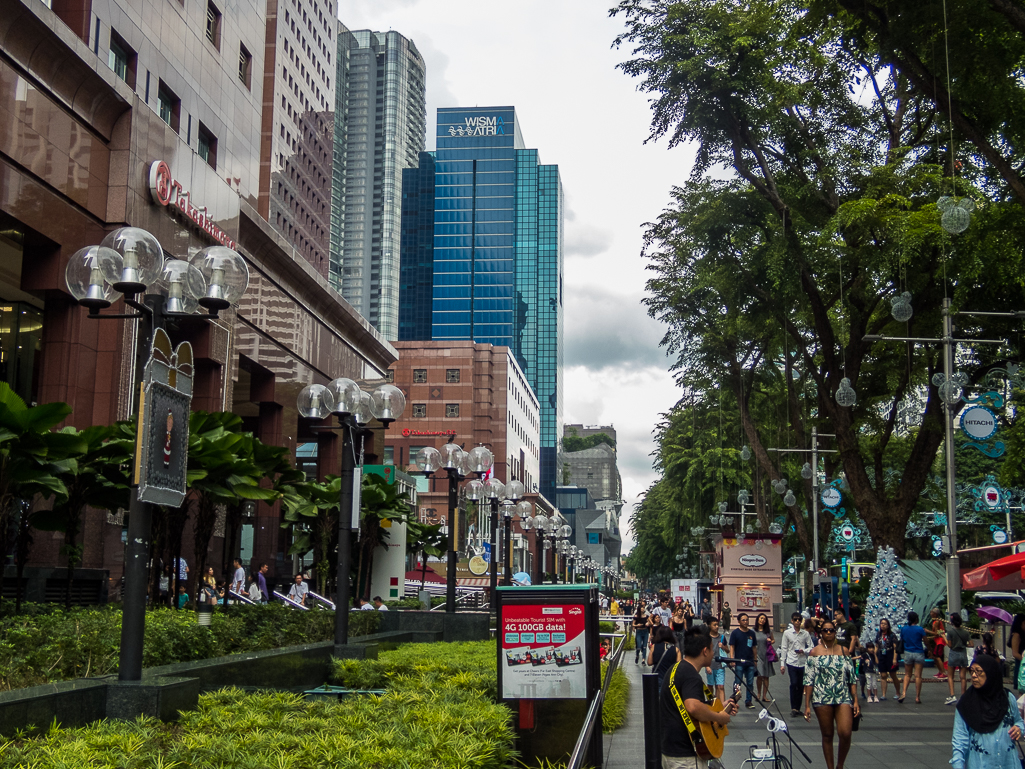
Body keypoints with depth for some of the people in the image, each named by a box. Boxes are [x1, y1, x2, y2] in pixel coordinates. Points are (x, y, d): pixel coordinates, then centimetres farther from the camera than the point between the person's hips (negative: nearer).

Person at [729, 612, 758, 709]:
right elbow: (732, 647, -5)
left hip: (750, 662, 4)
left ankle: (748, 701, 17)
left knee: (750, 683, 7)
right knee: (737, 682, 1)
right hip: (739, 662, -4)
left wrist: (755, 659, 12)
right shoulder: (735, 633, -3)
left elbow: (754, 647, 15)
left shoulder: (751, 633, 9)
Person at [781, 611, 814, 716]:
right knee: (794, 684, -11)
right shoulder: (787, 633, 3)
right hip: (791, 662, -2)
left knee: (800, 685, 5)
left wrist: (804, 651, -12)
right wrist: (782, 664, 2)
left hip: (803, 662, 2)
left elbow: (812, 647, 8)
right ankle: (793, 708, -3)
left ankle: (798, 708, 15)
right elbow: (784, 648, 5)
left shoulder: (805, 633, 5)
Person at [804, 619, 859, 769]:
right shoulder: (815, 652, 3)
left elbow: (852, 678, 9)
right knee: (827, 735, 5)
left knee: (845, 733, -13)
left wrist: (856, 700, 2)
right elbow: (808, 680, 1)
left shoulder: (843, 651, 8)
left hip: (843, 697, 1)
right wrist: (807, 705, -3)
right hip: (822, 699, -1)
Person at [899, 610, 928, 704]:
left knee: (907, 675, 13)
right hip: (918, 654, -3)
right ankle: (917, 697, 4)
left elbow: (901, 641, 9)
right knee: (918, 676, 2)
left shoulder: (903, 629, 0)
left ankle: (904, 692, -5)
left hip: (908, 653, 3)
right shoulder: (920, 629, -10)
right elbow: (925, 641, -4)